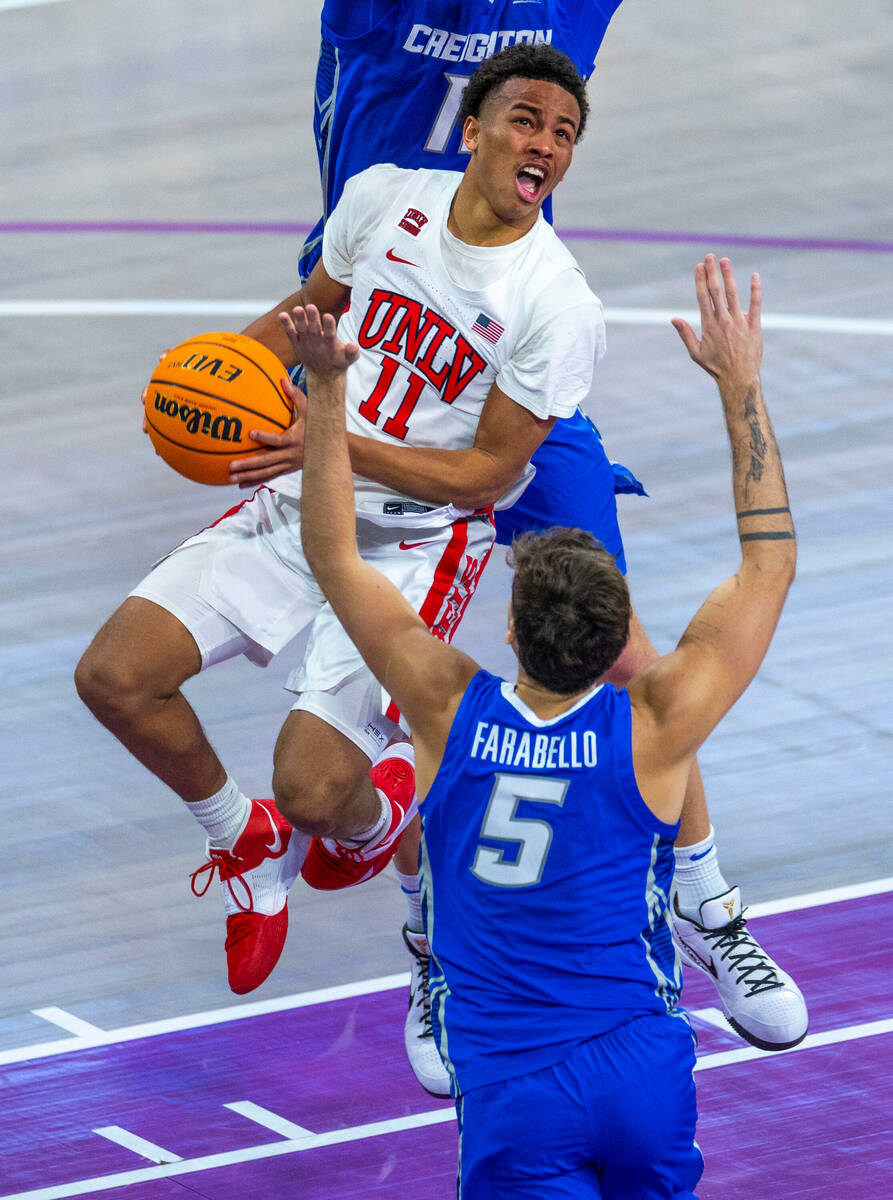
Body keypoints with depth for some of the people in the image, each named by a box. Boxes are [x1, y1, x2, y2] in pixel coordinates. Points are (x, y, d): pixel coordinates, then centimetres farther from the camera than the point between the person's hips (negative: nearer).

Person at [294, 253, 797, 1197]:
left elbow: (333, 557, 1)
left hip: (512, 1086, -1)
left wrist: (327, 387, -1)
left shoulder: (452, 715, -7)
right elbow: (770, 559, 0)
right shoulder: (652, 729, -9)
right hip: (643, 1070, 1)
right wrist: (740, 385, 2)